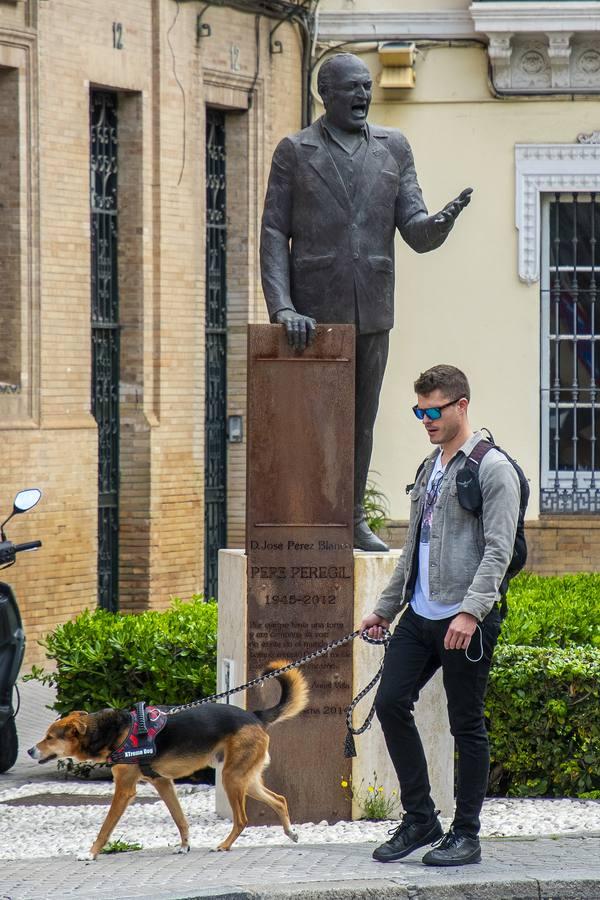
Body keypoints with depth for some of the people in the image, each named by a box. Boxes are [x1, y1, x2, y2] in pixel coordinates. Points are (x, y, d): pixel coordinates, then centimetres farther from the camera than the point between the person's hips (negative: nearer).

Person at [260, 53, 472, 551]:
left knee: (362, 418, 9)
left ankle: (353, 519, 18)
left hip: (371, 311, 3)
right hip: (314, 311, -3)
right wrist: (283, 308, -15)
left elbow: (416, 232, 2)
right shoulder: (294, 152, 1)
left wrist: (441, 221, -23)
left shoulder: (393, 148, 8)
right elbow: (274, 235, -2)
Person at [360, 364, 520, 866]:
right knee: (390, 703, -1)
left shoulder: (493, 468, -7)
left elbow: (498, 549, -16)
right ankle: (419, 818, 11)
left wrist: (470, 611, -25)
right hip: (420, 614, 8)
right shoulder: (429, 468, 18)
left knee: (467, 724, -1)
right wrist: (385, 608, 24)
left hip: (466, 620, -8)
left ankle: (466, 835, 8)